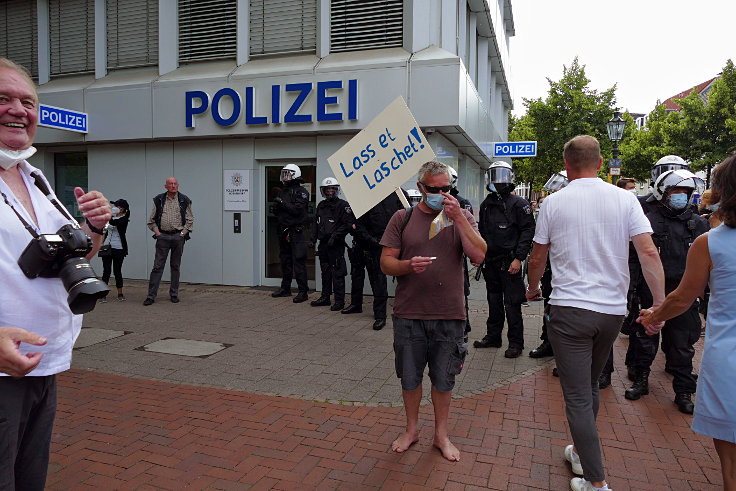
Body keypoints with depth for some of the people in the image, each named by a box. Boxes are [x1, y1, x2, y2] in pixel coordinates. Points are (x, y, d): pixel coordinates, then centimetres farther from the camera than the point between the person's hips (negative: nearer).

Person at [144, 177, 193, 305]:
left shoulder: (184, 200, 4)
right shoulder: (159, 200, 5)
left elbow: (190, 220, 6)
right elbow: (151, 219, 10)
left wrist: (183, 233, -3)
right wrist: (156, 232, -1)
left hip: (178, 236, 0)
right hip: (163, 236, 0)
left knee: (175, 266, 7)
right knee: (158, 266, -2)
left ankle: (174, 294, 17)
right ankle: (151, 295, 2)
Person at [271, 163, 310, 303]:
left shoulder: (301, 191, -5)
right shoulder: (282, 191, 17)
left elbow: (298, 209, -18)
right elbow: (276, 212, 17)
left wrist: (282, 203, -16)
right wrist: (276, 206, -4)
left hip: (295, 232, -8)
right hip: (283, 231, 8)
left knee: (298, 262, -8)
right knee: (285, 260, 14)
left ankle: (303, 292, -5)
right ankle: (285, 288, 24)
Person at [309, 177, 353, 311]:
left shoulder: (343, 205, -7)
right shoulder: (321, 205, 15)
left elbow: (348, 224, -13)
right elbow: (316, 223, 23)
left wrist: (334, 236, -18)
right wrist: (313, 239, 13)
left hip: (336, 245, -7)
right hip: (323, 244, 7)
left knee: (337, 273, -5)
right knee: (325, 272, 15)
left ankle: (339, 301, 1)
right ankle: (325, 297, 26)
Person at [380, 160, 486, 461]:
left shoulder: (461, 218, 2)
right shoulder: (403, 219, 1)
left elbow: (479, 255, -12)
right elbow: (386, 262, 0)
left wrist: (458, 217, -18)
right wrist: (409, 265, -21)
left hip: (449, 316, 0)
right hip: (409, 315, 0)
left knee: (443, 380, 13)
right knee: (409, 378, 14)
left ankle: (441, 434, 35)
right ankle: (412, 429, 37)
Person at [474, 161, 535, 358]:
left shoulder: (518, 203, -6)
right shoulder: (486, 205, 13)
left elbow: (528, 231, -10)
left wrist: (518, 258, -16)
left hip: (509, 263, -6)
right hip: (490, 262, 6)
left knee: (512, 304, -1)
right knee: (494, 302, 16)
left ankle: (515, 343, 9)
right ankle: (493, 337, 28)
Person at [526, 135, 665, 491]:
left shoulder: (554, 202, -4)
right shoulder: (624, 199, 0)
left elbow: (537, 258, 4)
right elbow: (649, 252, -7)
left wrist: (533, 288, 22)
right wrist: (660, 305, -1)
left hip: (569, 309, -4)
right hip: (612, 310, 4)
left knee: (578, 397, 4)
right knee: (590, 385, 23)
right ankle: (582, 453, 38)